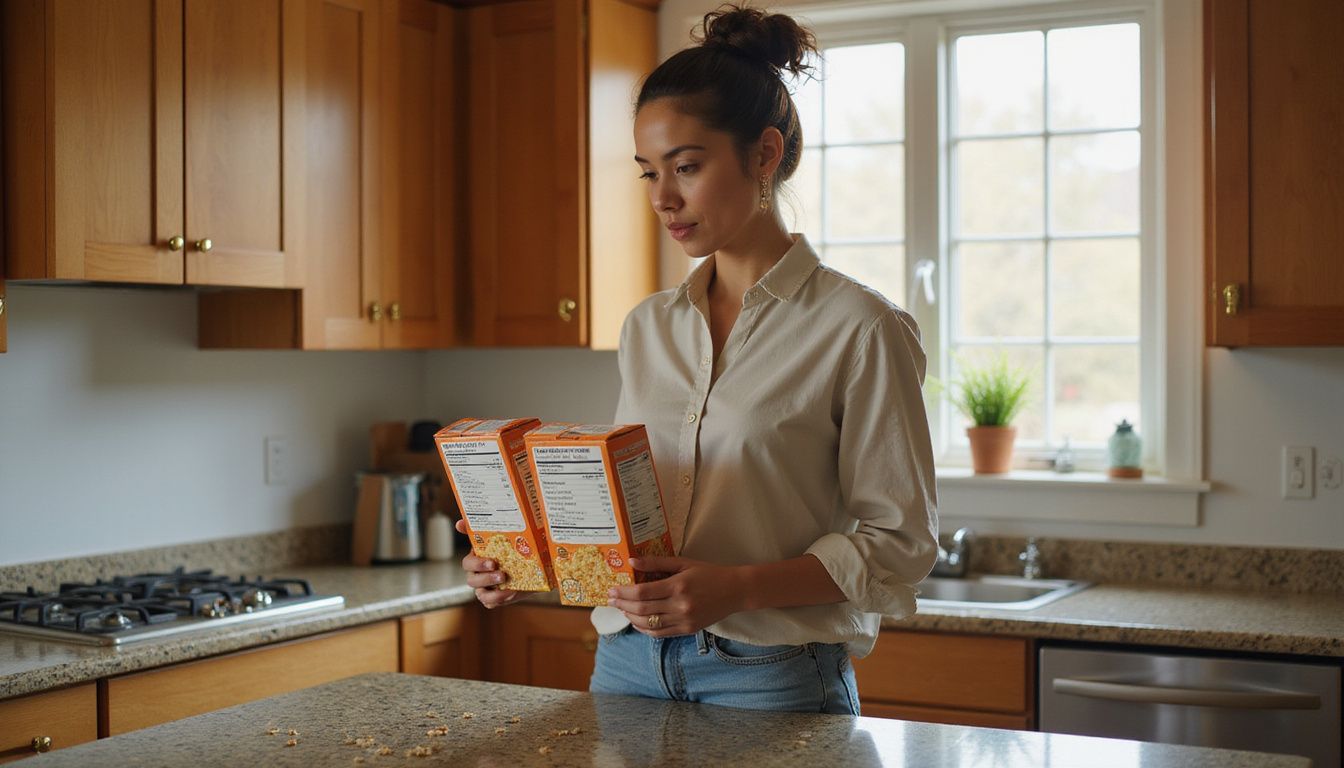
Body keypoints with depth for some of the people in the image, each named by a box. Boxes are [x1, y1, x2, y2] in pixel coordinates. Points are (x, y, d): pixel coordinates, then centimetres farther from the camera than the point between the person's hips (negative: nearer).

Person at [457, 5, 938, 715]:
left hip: (772, 677, -5)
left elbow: (898, 538, -10)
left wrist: (738, 588, -22)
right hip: (628, 664, 5)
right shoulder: (646, 328, 10)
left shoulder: (857, 329, -8)